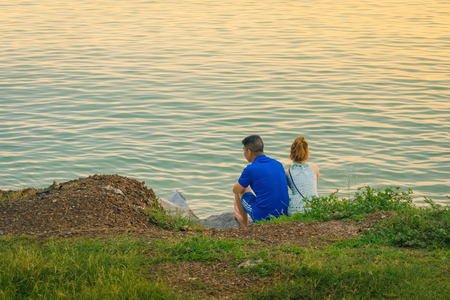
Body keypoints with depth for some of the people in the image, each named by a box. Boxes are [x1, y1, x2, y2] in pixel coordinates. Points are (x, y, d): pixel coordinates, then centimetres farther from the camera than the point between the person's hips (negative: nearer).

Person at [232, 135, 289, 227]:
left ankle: (244, 222, 39)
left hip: (263, 216, -6)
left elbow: (236, 190, 4)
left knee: (240, 191, 20)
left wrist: (244, 181, 26)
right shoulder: (278, 164, 5)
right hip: (284, 215, 6)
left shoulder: (250, 169, -14)